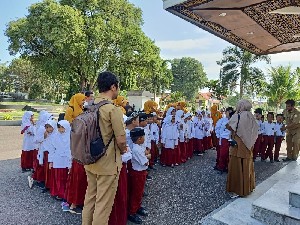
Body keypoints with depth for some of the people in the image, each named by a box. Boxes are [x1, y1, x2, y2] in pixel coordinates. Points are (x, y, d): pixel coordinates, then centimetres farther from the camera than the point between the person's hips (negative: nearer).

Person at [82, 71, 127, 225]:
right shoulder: (113, 109, -19)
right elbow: (121, 140, -20)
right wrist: (122, 150, 3)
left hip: (90, 161, 8)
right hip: (107, 164, -7)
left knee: (90, 198, 22)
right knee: (103, 205, 7)